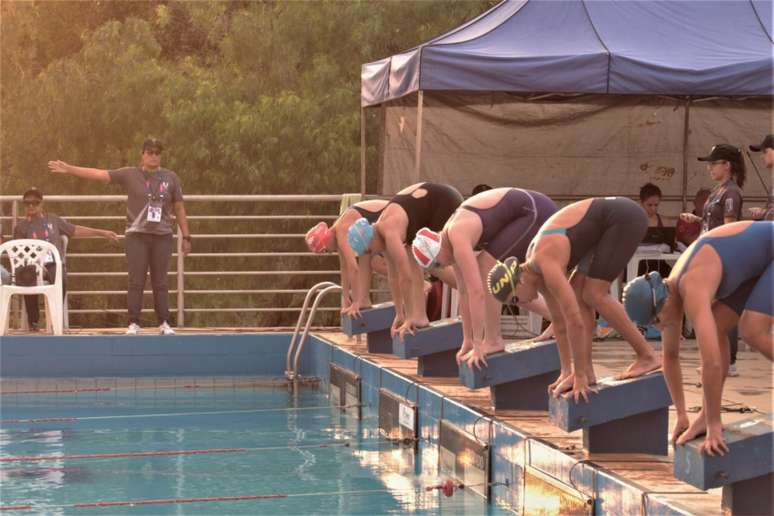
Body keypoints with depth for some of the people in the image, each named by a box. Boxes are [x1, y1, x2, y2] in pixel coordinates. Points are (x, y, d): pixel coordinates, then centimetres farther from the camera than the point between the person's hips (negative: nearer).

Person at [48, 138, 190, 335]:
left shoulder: (170, 177, 6)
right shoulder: (130, 175, 2)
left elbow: (179, 208, 11)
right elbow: (99, 174, -3)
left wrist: (186, 236, 9)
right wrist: (69, 169, -9)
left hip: (162, 237, 1)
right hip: (137, 236, -1)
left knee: (160, 282, 4)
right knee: (136, 282, -2)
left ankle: (164, 324, 9)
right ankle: (133, 324, 2)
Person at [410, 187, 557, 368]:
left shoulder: (458, 240, -23)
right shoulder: (449, 238, 4)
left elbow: (476, 292, -27)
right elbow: (464, 291, 10)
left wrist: (478, 345, -23)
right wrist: (467, 341, 12)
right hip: (532, 213, 10)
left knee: (487, 264, -15)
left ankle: (493, 340, -8)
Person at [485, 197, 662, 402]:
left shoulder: (547, 264, -25)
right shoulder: (533, 270, 3)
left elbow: (575, 321, -27)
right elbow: (559, 319, 11)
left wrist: (579, 377, -22)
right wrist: (567, 372, 12)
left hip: (625, 218, -9)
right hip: (611, 223, 9)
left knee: (594, 294, -11)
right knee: (577, 291, 4)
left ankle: (647, 356, -5)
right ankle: (587, 371, 3)